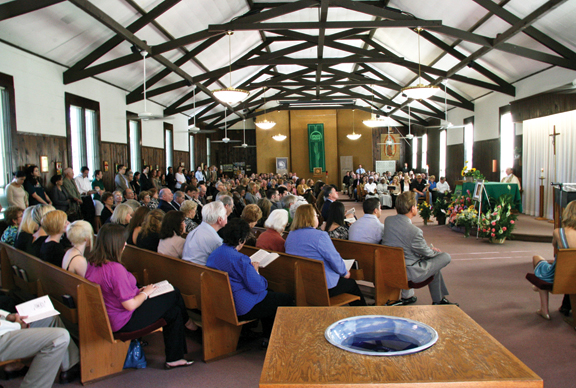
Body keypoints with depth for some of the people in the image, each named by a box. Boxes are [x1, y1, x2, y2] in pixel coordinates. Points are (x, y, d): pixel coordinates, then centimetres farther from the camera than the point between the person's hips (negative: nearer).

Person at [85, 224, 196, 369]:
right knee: (174, 295, 0)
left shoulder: (92, 263, 0)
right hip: (123, 322, -10)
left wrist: (137, 291, 9)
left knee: (173, 312, 13)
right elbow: (130, 305, -27)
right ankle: (187, 322, 29)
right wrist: (145, 293, -8)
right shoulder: (115, 268, -31)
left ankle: (174, 359, 22)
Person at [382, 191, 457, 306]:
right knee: (446, 257, 6)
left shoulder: (388, 220, -4)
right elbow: (427, 253, -8)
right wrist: (434, 251, 17)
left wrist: (430, 249, 16)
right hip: (408, 274, -7)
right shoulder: (415, 231, -25)